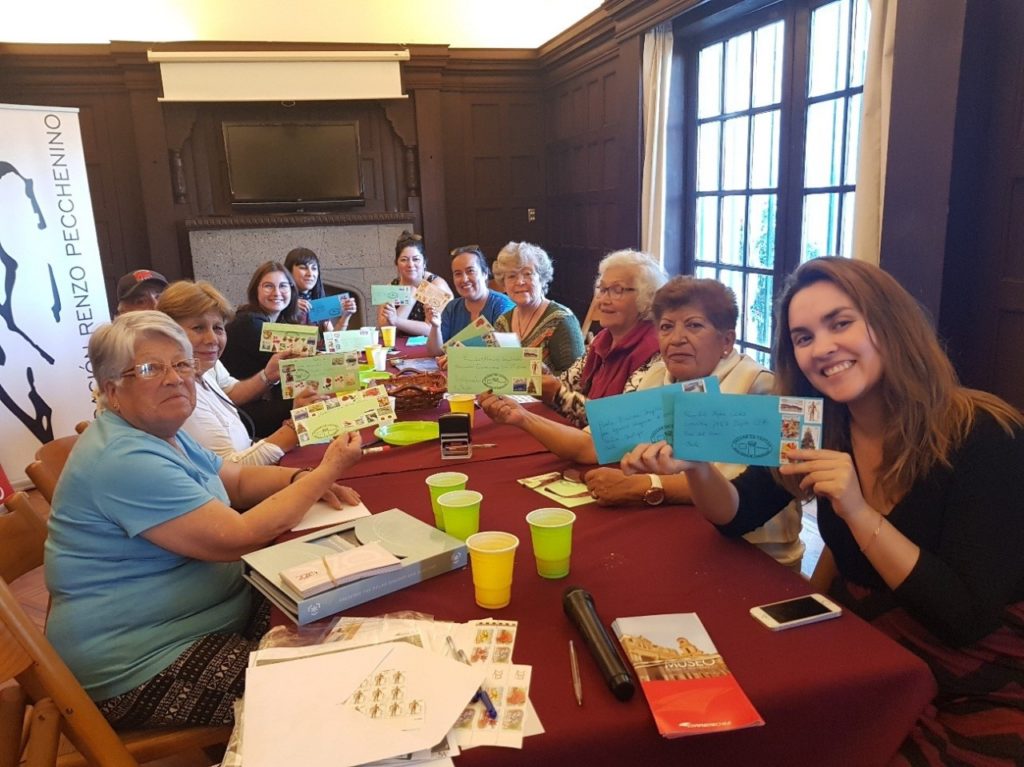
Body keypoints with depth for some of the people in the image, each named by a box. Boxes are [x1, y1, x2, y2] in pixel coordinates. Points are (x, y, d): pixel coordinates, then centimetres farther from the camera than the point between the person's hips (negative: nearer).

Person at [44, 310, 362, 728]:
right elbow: (239, 537, -27)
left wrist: (302, 479, -5)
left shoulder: (158, 432, 7)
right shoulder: (125, 460, -25)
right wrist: (326, 472, -18)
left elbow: (239, 479, 15)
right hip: (145, 670, -10)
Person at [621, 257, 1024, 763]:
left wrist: (858, 512, -31)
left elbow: (966, 620, -20)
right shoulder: (814, 428, -5)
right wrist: (694, 465, -20)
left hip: (975, 697, -4)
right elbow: (736, 515, 1)